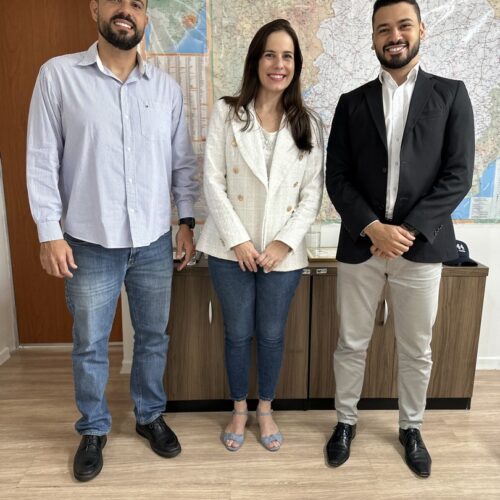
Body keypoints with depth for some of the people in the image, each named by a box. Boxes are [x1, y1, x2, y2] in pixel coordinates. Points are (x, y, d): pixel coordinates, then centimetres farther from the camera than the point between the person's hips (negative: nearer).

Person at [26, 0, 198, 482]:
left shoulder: (166, 86, 6)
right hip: (90, 243, -2)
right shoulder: (58, 74, -3)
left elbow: (183, 161, 9)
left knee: (153, 336, 15)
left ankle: (150, 416, 38)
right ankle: (93, 430, 34)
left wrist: (187, 220, 4)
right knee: (90, 345, 12)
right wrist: (50, 231, -8)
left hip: (154, 241, 3)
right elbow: (43, 159, -4)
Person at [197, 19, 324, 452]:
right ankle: (239, 410, 34)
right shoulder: (227, 112, -2)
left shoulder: (308, 124, 3)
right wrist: (238, 240, -12)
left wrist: (284, 243, -10)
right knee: (238, 333, 12)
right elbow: (213, 181, -6)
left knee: (272, 334, 12)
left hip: (284, 252, 1)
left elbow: (313, 194, 0)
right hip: (232, 248, -1)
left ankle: (266, 411, 35)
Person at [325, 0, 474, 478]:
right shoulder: (352, 102, 7)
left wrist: (409, 231, -13)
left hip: (422, 244, 0)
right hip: (360, 243, 1)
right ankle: (345, 422, 33)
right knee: (351, 345, 11)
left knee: (416, 350, 13)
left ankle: (411, 429, 35)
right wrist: (373, 228, -13)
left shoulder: (450, 95, 4)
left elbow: (458, 175, -3)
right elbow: (337, 178, 0)